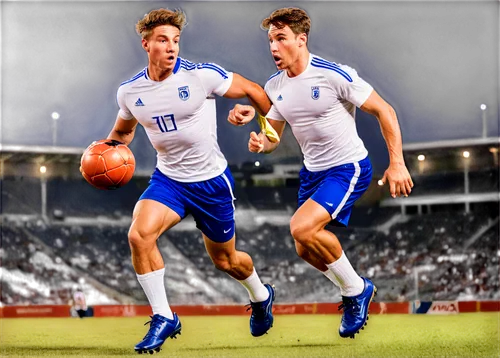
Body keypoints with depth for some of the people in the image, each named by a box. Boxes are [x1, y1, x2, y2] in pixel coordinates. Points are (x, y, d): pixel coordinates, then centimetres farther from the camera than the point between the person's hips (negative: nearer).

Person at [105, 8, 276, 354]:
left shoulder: (202, 75, -19)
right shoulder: (129, 91, -7)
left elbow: (251, 89, -4)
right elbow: (123, 131, 14)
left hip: (211, 180, -2)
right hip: (168, 179, 2)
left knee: (225, 260, 13)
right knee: (139, 234, -25)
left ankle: (261, 296, 48)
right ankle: (163, 318, -10)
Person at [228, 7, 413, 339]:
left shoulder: (335, 75, -20)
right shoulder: (274, 86, 0)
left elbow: (384, 110, -14)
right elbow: (273, 136, 10)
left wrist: (397, 163, -18)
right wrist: (261, 142, -15)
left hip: (348, 168, -8)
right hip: (312, 171, 8)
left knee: (302, 228, -26)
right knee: (307, 251, 9)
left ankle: (355, 288, -4)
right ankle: (356, 292, 34)